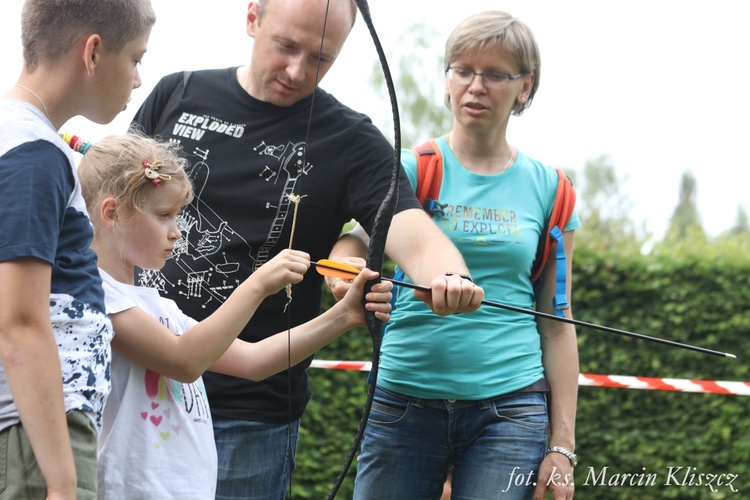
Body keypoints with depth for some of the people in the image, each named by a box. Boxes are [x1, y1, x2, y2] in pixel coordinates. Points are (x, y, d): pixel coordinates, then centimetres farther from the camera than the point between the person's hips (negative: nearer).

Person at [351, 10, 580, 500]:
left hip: (509, 407, 0)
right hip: (403, 400, 0)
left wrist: (562, 445, 4)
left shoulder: (546, 187, 7)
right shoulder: (411, 169, 4)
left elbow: (556, 325, 8)